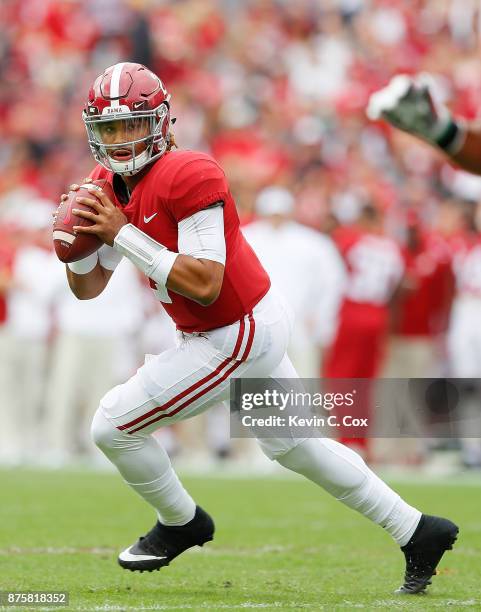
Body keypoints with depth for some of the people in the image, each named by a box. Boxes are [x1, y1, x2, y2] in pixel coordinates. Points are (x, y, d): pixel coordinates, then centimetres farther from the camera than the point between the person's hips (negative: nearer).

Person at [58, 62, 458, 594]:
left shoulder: (188, 176, -24)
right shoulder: (109, 185, 3)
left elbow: (205, 285, -29)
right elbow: (87, 288, 7)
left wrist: (122, 234, -28)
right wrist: (77, 239, -14)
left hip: (236, 337, -10)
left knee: (114, 426, -6)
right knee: (292, 445, 22)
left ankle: (181, 524, 19)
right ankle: (418, 532, 31)